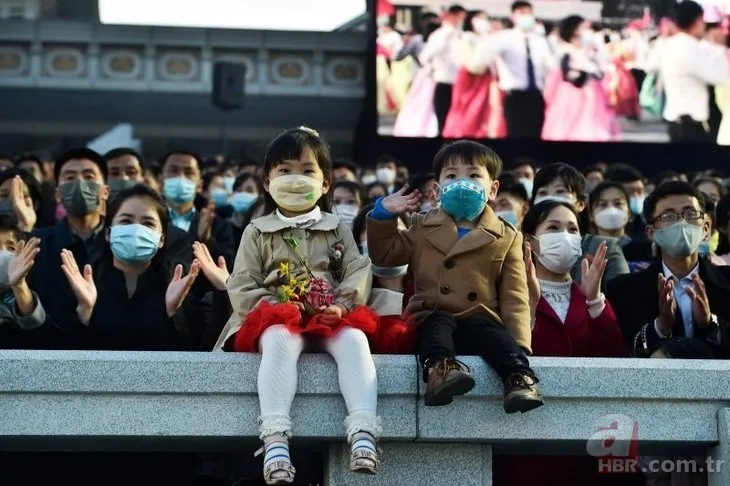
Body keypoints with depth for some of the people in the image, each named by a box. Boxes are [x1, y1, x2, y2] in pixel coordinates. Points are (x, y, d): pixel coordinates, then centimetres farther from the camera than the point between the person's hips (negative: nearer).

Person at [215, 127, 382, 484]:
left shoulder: (337, 230, 18)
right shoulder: (257, 232, 14)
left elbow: (358, 273, 6)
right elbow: (241, 288, 5)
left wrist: (341, 305, -14)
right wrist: (274, 307, -12)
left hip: (330, 318, 2)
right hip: (277, 317, -1)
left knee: (354, 339, -34)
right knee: (280, 341, -39)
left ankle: (363, 433, -48)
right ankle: (275, 438, -54)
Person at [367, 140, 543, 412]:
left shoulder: (506, 238, 14)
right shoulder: (423, 228, 20)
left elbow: (513, 297, 7)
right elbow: (384, 255, 22)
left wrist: (518, 346, -7)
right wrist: (384, 214, 9)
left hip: (480, 318, 0)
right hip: (433, 316, 0)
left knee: (489, 332, -32)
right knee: (439, 324, -33)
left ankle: (519, 379, -54)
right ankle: (439, 368, -60)